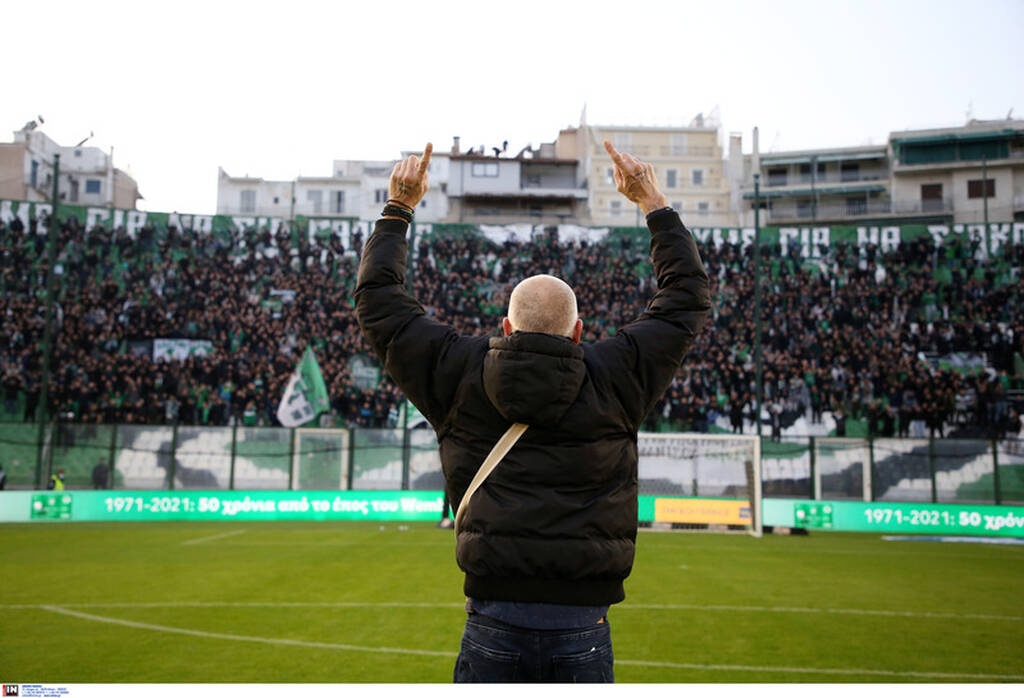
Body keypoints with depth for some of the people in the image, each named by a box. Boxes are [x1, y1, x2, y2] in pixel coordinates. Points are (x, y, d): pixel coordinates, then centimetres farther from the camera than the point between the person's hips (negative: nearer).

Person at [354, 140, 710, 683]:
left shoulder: (459, 374, 0)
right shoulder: (616, 376, 0)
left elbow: (377, 298, 14)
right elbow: (687, 296, 15)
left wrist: (398, 208, 24)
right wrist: (652, 201, 24)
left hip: (493, 627, 1)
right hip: (582, 633, 0)